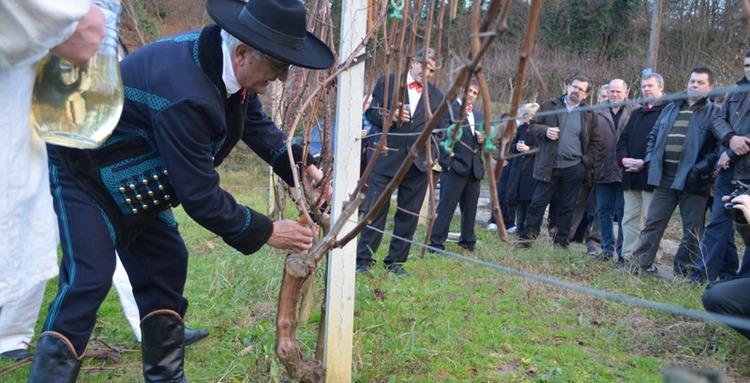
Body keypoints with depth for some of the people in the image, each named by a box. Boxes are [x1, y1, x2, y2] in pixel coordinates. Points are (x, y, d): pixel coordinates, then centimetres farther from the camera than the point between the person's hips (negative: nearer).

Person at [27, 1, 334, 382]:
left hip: (130, 177, 9)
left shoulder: (227, 61, -10)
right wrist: (265, 232, -22)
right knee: (91, 275, -19)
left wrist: (303, 167, -5)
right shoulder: (186, 93, -38)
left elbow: (257, 123, 8)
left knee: (166, 262, 5)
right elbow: (199, 195, -32)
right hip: (80, 169, -9)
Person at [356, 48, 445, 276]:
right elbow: (371, 112, 4)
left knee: (408, 214, 7)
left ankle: (396, 261, 19)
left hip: (418, 162, 3)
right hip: (386, 158, -2)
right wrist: (390, 116, -15)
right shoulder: (387, 82, 4)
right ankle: (363, 259, 9)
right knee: (375, 209, -1)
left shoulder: (436, 96, 11)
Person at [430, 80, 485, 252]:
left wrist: (483, 139, 1)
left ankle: (468, 241, 23)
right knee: (446, 205, -6)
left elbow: (483, 140, 25)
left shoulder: (479, 115, 19)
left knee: (470, 207, 12)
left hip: (474, 167, 7)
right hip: (455, 166, -6)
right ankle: (436, 242, 0)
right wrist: (446, 161, -14)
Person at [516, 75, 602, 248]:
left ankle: (561, 242, 16)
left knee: (566, 207, 8)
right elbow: (533, 125, 5)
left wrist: (587, 161, 0)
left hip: (574, 168, 1)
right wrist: (545, 131, -15)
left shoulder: (589, 114, 7)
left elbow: (596, 141, 10)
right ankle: (527, 237, 9)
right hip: (549, 166, -1)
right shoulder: (549, 105, 4)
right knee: (537, 203, 1)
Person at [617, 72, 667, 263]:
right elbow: (623, 139, 19)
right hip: (631, 174, 7)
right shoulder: (636, 114, 22)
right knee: (630, 217, 9)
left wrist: (645, 163, -17)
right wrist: (624, 158, -1)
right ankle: (628, 257, 14)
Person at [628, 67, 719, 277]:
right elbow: (654, 136, 21)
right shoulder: (671, 108, 17)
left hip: (692, 181, -4)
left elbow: (719, 146, -8)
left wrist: (701, 169, -18)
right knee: (653, 223, 8)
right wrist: (650, 160, 6)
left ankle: (682, 272, 12)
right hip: (664, 178, 4)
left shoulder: (714, 113, 1)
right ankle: (641, 264, 15)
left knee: (692, 230, 3)